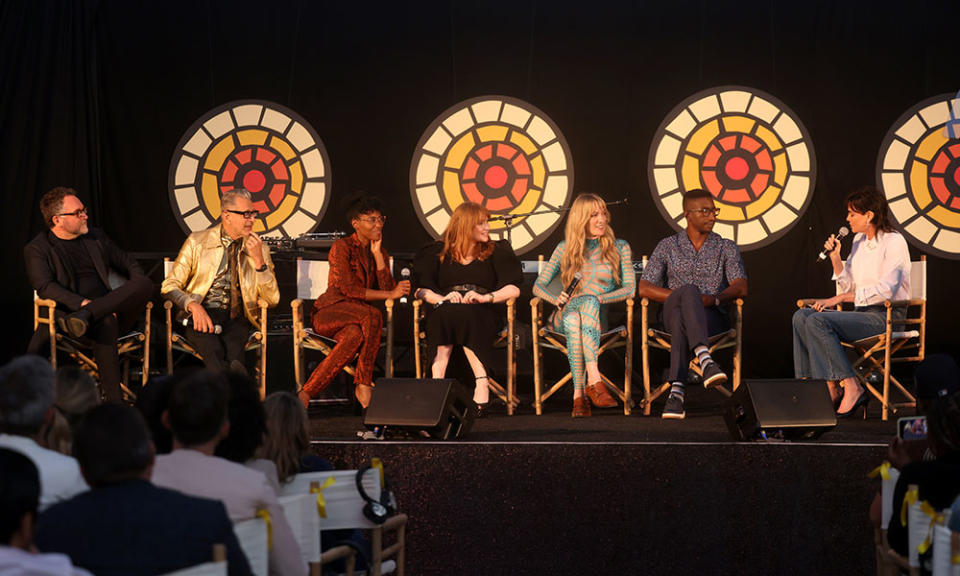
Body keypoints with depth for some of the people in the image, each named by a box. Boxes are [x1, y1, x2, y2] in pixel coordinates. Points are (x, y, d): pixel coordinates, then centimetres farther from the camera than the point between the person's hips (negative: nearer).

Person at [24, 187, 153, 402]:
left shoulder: (96, 237, 21)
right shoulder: (36, 249, 4)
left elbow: (128, 263, 27)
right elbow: (44, 286, -11)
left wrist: (138, 290, 4)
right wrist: (83, 302, -25)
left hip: (112, 310, 5)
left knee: (145, 284, -24)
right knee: (106, 324, -40)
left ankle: (84, 317, -39)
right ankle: (115, 403, -46)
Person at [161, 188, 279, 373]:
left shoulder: (259, 249, 12)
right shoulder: (197, 242, 8)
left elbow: (272, 300, 6)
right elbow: (169, 286, 5)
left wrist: (259, 260, -6)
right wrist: (193, 305, -16)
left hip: (236, 318, 1)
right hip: (201, 317, -1)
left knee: (233, 352, -35)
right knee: (214, 351, -35)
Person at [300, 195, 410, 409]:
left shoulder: (381, 253, 19)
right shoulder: (342, 247, -1)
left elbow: (387, 287, 2)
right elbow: (348, 288, -13)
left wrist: (377, 254, -2)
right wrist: (391, 294, -12)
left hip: (358, 318, 5)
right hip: (330, 313, -5)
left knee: (356, 334, -36)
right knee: (372, 316, -36)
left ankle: (308, 392, -36)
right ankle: (364, 386, -34)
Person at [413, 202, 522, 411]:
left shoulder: (496, 252, 19)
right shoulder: (439, 253, 19)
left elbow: (514, 289, 7)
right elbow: (421, 290, 8)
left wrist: (485, 297, -11)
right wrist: (443, 298, -14)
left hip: (481, 314, -1)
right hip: (445, 314, 1)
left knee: (463, 314, -36)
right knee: (446, 313, -36)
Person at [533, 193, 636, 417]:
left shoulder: (619, 247, 13)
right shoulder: (565, 248, 15)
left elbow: (629, 288, 3)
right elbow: (538, 286, 13)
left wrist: (597, 299, -13)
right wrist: (556, 299, -10)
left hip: (604, 314, -1)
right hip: (567, 315, 1)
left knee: (589, 302, -39)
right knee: (573, 319, -38)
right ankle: (594, 381, -47)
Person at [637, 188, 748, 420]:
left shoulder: (726, 248, 16)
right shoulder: (667, 246, 15)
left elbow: (740, 287, 0)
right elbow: (644, 288, 5)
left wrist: (714, 299, -21)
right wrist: (683, 295, -10)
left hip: (713, 317, 0)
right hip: (672, 312, 0)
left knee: (682, 321, -39)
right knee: (689, 291, -39)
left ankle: (676, 391, -55)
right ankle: (705, 360, -60)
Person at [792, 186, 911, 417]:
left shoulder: (894, 242, -10)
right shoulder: (859, 240, 16)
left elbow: (885, 290, -21)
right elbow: (848, 286, 18)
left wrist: (838, 299, -22)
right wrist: (835, 258, 2)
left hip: (886, 317, -8)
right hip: (862, 313, 8)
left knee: (818, 321, -26)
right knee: (802, 316, -10)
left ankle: (850, 387, -24)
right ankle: (831, 387, -16)